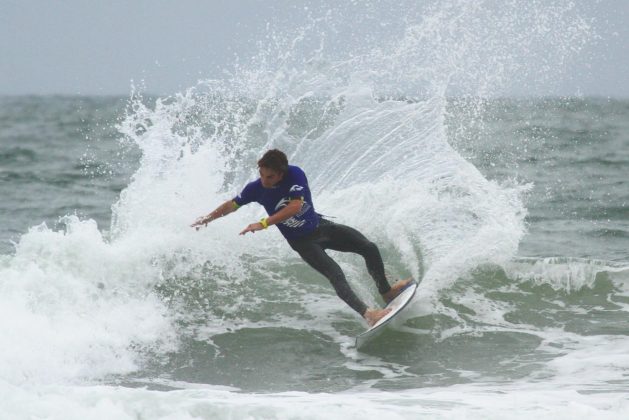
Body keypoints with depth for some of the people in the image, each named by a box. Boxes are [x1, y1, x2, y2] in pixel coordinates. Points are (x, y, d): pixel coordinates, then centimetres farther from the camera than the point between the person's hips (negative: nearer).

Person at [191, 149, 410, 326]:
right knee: (335, 274, -23)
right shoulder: (256, 188, -18)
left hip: (321, 226, 2)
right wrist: (208, 218, 7)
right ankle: (368, 314, -31)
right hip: (302, 241, -2)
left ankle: (386, 292, 14)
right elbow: (233, 205, 1)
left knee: (369, 248, -7)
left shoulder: (295, 174, -23)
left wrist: (264, 223, -39)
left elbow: (295, 206, -34)